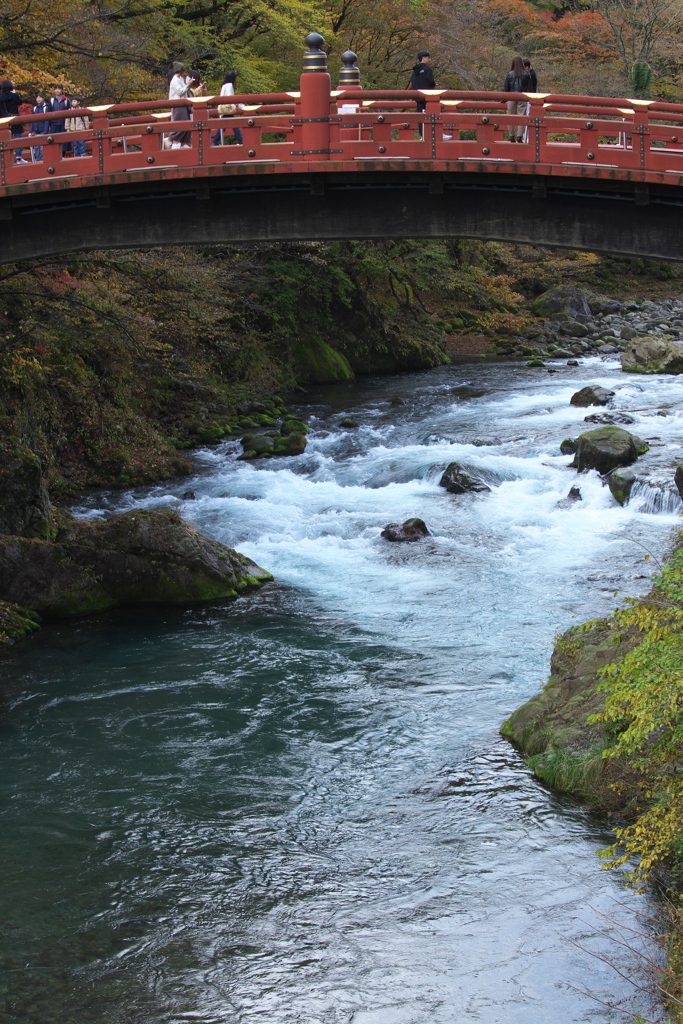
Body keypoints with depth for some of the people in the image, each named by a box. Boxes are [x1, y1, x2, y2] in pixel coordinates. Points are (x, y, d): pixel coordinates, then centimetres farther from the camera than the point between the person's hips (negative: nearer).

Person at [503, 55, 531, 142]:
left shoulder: (509, 74, -3)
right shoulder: (526, 75, 0)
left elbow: (505, 88, 1)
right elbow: (529, 88, 6)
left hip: (511, 98, 0)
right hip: (522, 98, 0)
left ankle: (512, 137, 7)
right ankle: (520, 136, -7)